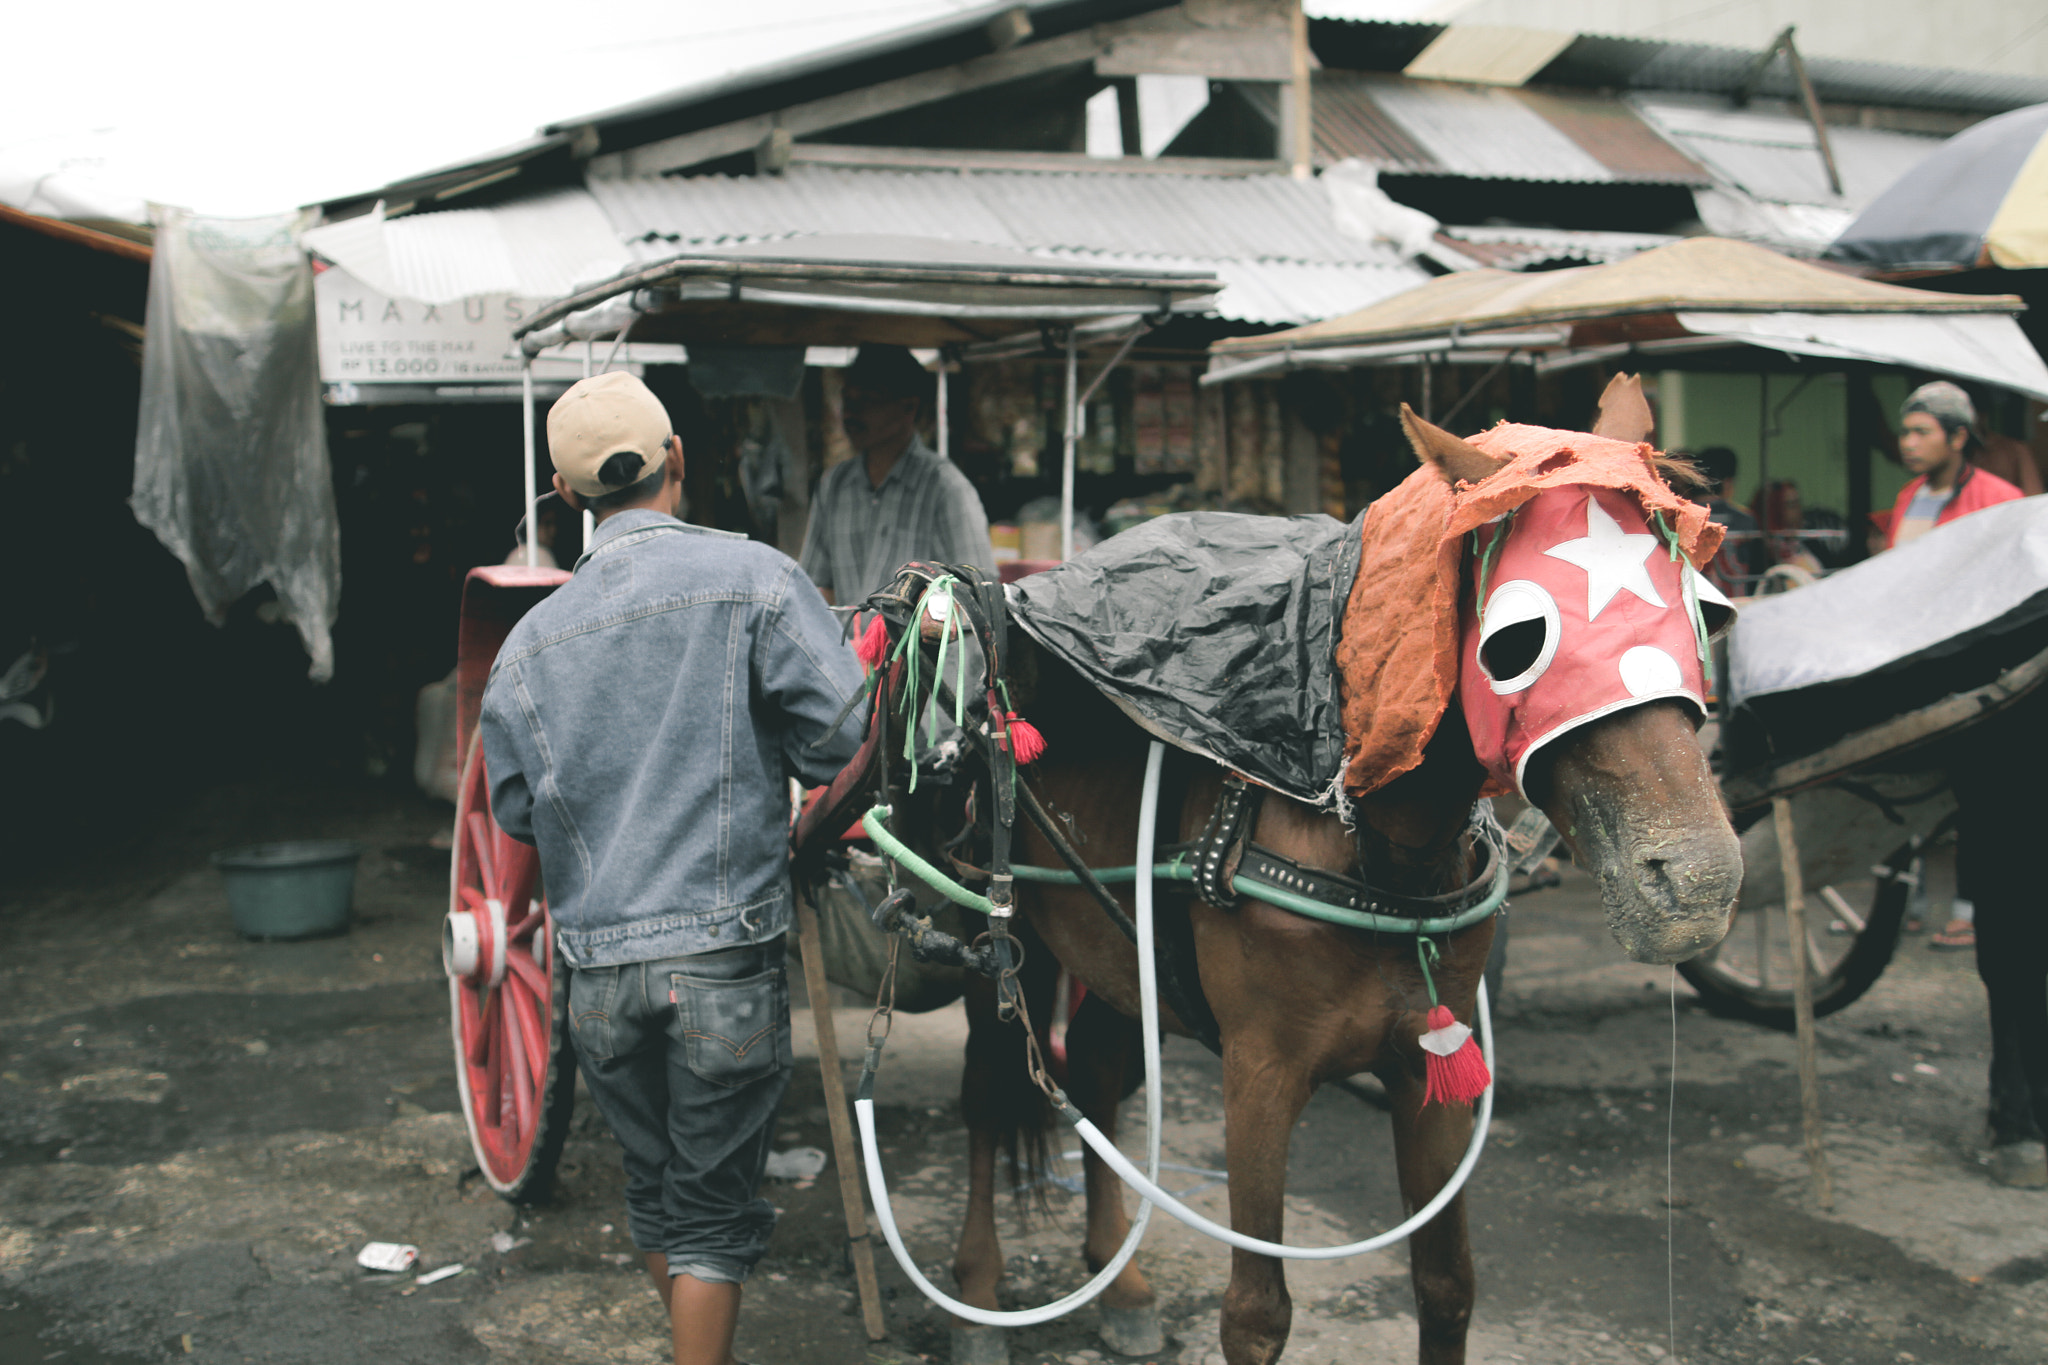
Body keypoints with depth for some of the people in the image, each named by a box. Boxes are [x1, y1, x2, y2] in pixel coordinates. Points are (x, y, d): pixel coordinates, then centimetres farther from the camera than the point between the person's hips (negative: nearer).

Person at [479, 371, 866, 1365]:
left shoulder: (528, 639, 6)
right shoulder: (752, 576, -6)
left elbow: (515, 811, 10)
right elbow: (844, 733, -10)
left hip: (597, 967, 4)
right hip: (725, 952, -4)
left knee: (653, 1188, 21)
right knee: (714, 1208, 9)